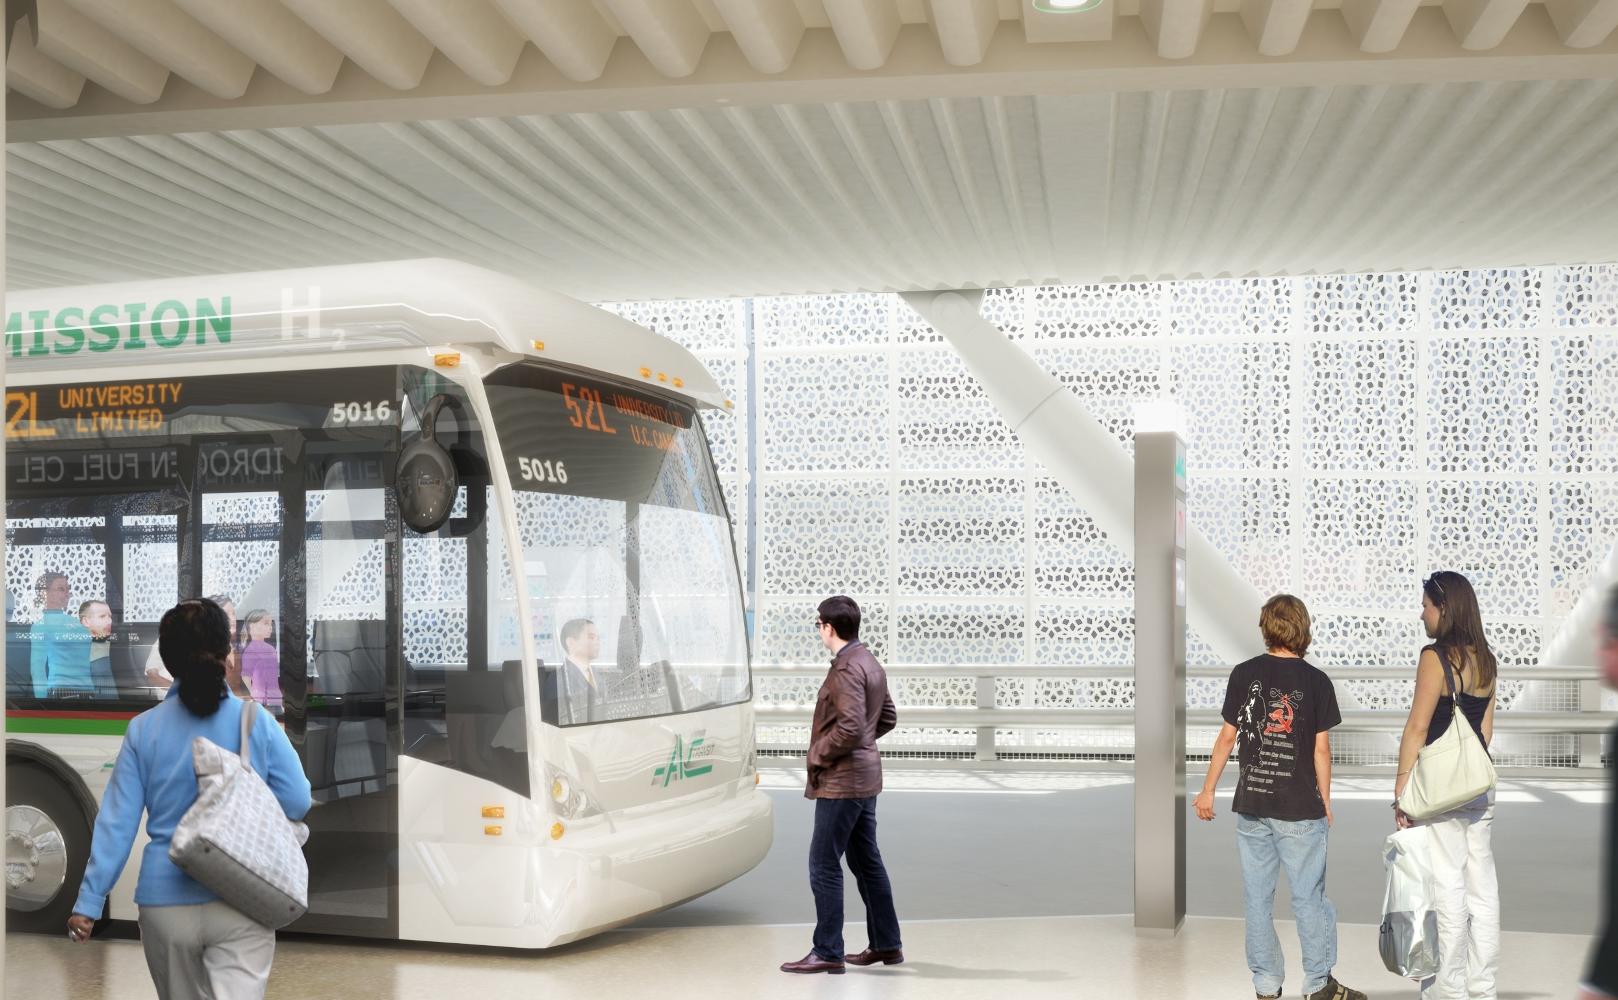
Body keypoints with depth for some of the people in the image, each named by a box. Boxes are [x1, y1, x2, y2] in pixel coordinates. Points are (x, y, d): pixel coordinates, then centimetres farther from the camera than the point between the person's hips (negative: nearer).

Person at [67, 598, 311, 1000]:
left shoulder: (143, 730, 0)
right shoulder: (255, 720, -5)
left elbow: (117, 822, -2)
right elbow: (297, 802, -5)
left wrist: (89, 901, 2)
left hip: (167, 903, 3)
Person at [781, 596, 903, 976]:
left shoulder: (846, 669, -19)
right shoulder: (870, 663, 12)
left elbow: (850, 727, -27)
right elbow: (887, 718, 20)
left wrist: (818, 753, -14)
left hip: (840, 780, -10)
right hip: (865, 777, 10)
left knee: (824, 866, -4)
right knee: (866, 861, 16)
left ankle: (827, 952, 1)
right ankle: (886, 944, 22)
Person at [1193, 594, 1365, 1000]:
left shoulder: (1243, 674, -1)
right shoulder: (1316, 681, -5)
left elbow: (1227, 737, 1)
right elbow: (1321, 748, -4)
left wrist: (1208, 791, 10)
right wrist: (1325, 801, 7)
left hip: (1251, 804, 2)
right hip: (1300, 808, -2)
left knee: (1258, 898, 9)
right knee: (1309, 897, 7)